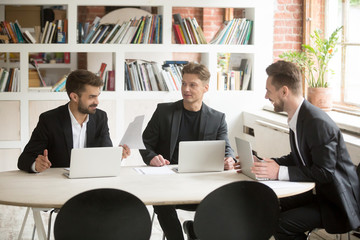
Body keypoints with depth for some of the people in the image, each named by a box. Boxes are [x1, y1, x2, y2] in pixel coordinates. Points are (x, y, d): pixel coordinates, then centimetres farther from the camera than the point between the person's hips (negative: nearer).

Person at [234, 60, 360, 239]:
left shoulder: (318, 123, -25)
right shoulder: (297, 117, 5)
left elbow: (325, 172, -24)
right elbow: (297, 158, 14)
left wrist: (280, 172, -26)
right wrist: (261, 164, 3)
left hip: (337, 202, -9)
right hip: (317, 192, 9)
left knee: (282, 224, -21)